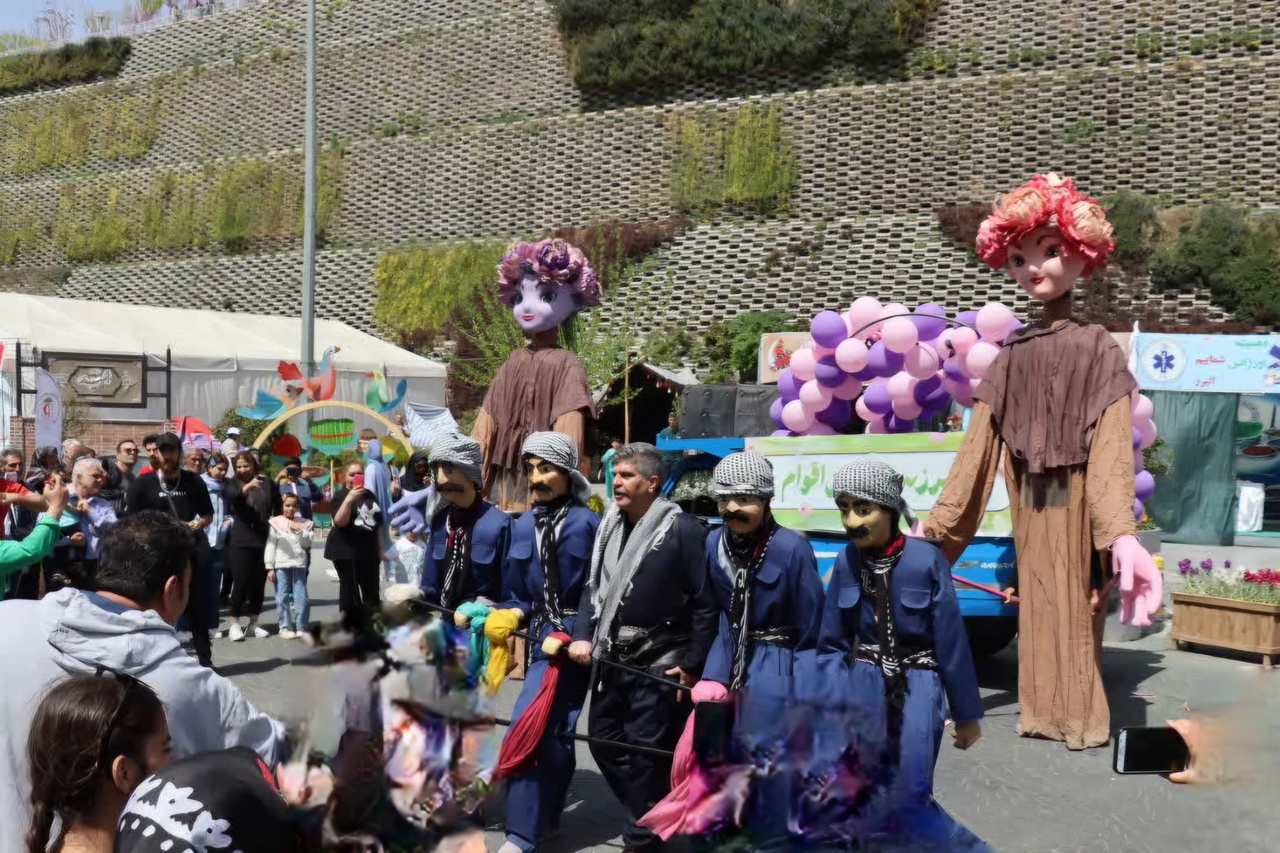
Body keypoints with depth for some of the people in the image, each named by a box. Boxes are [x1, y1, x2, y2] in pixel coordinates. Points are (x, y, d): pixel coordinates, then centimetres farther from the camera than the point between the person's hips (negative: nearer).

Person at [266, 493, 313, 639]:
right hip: (281, 565, -2)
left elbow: (307, 544, 5)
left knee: (301, 596, 0)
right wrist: (270, 567, -3)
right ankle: (285, 627, 7)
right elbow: (271, 546, 1)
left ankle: (301, 627, 5)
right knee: (282, 596, 1)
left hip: (299, 564, 2)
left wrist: (300, 531, -8)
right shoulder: (276, 523, 3)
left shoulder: (304, 524, 10)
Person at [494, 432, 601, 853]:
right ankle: (546, 816, 31)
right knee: (552, 728, 16)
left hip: (573, 636, -6)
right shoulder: (523, 526, 7)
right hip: (543, 634, 6)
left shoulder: (586, 523, -11)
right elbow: (518, 593, 12)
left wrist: (571, 636, -16)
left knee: (531, 724, -12)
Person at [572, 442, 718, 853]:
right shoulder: (609, 524, 7)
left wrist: (692, 665, -12)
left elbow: (706, 603, -13)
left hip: (660, 662, -7)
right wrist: (582, 636, -1)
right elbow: (593, 586, 13)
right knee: (603, 738, 15)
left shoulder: (683, 530, -15)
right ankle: (649, 808, 36)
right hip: (613, 657, 7)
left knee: (647, 750, 0)